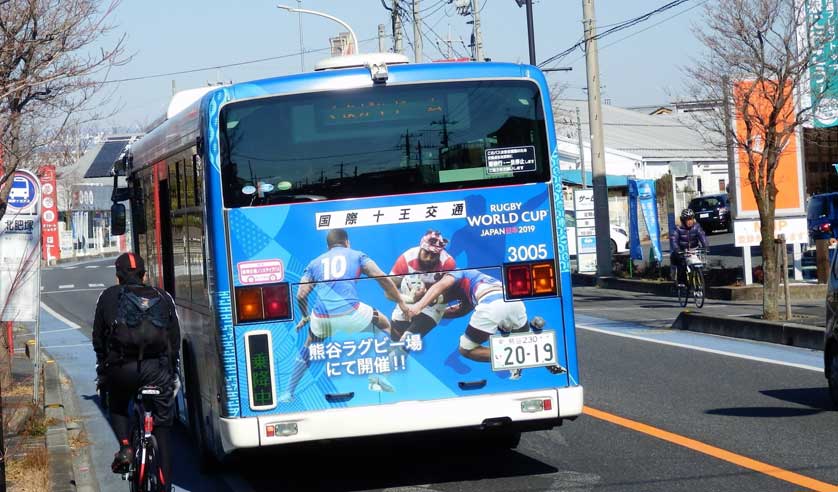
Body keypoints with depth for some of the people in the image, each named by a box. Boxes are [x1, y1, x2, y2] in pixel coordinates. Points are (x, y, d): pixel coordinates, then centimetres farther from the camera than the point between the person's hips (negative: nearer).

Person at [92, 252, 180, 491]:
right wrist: (173, 373, 28)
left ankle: (125, 447, 6)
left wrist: (102, 370, 31)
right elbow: (175, 339, 19)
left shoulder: (108, 297, 15)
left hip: (122, 369, -1)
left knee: (117, 406, 30)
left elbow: (98, 338, 18)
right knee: (163, 430, 12)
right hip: (157, 368, 1)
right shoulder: (163, 298, 18)